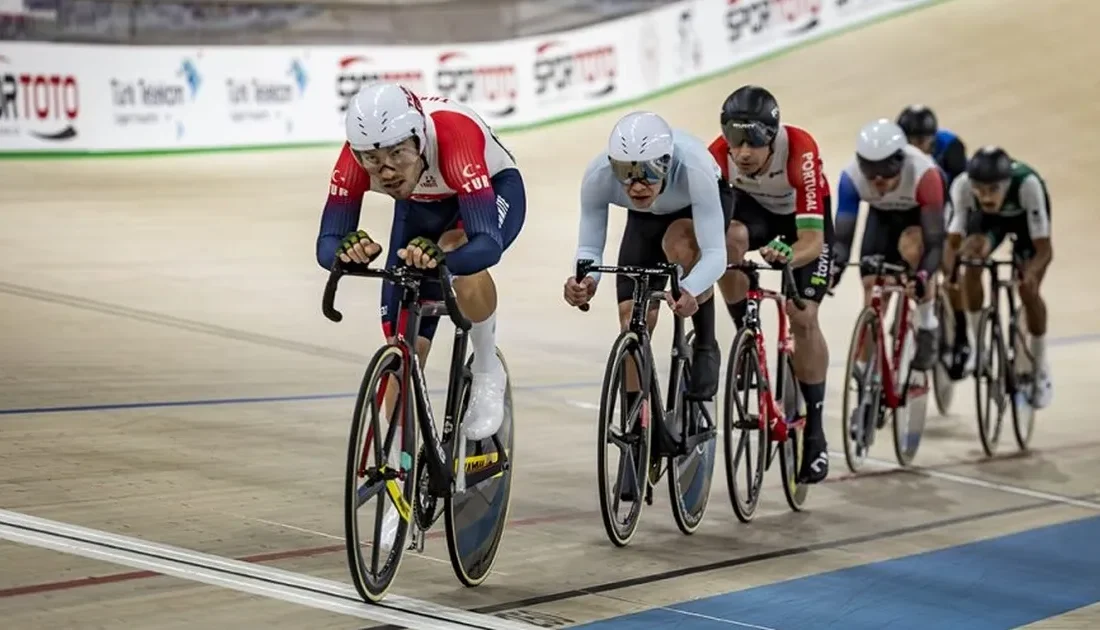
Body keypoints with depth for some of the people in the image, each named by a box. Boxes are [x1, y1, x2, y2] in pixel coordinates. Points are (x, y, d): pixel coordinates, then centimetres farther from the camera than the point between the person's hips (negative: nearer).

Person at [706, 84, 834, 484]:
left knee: (803, 318, -13)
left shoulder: (799, 151, -40)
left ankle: (814, 430, 1)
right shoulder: (719, 154, -33)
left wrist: (788, 255, -64)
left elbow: (812, 240, -43)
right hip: (753, 206, 2)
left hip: (805, 214, -2)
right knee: (729, 238, -35)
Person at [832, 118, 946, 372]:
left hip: (923, 211, -3)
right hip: (882, 214, 3)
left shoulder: (923, 174, -42)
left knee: (912, 247, -33)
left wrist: (923, 275, -56)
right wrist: (835, 267, -51)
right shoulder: (852, 177, -35)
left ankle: (927, 327, -14)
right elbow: (843, 235, -32)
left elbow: (934, 241, -40)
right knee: (872, 286, -8)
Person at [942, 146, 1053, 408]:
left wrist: (1031, 273, -59)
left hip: (1026, 217, -2)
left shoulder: (1027, 183, -43)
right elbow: (953, 242, -35)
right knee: (971, 261, -23)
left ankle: (1041, 368, 8)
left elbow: (1044, 249, -40)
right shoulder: (962, 185, -38)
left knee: (1028, 290, -13)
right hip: (988, 218, 2)